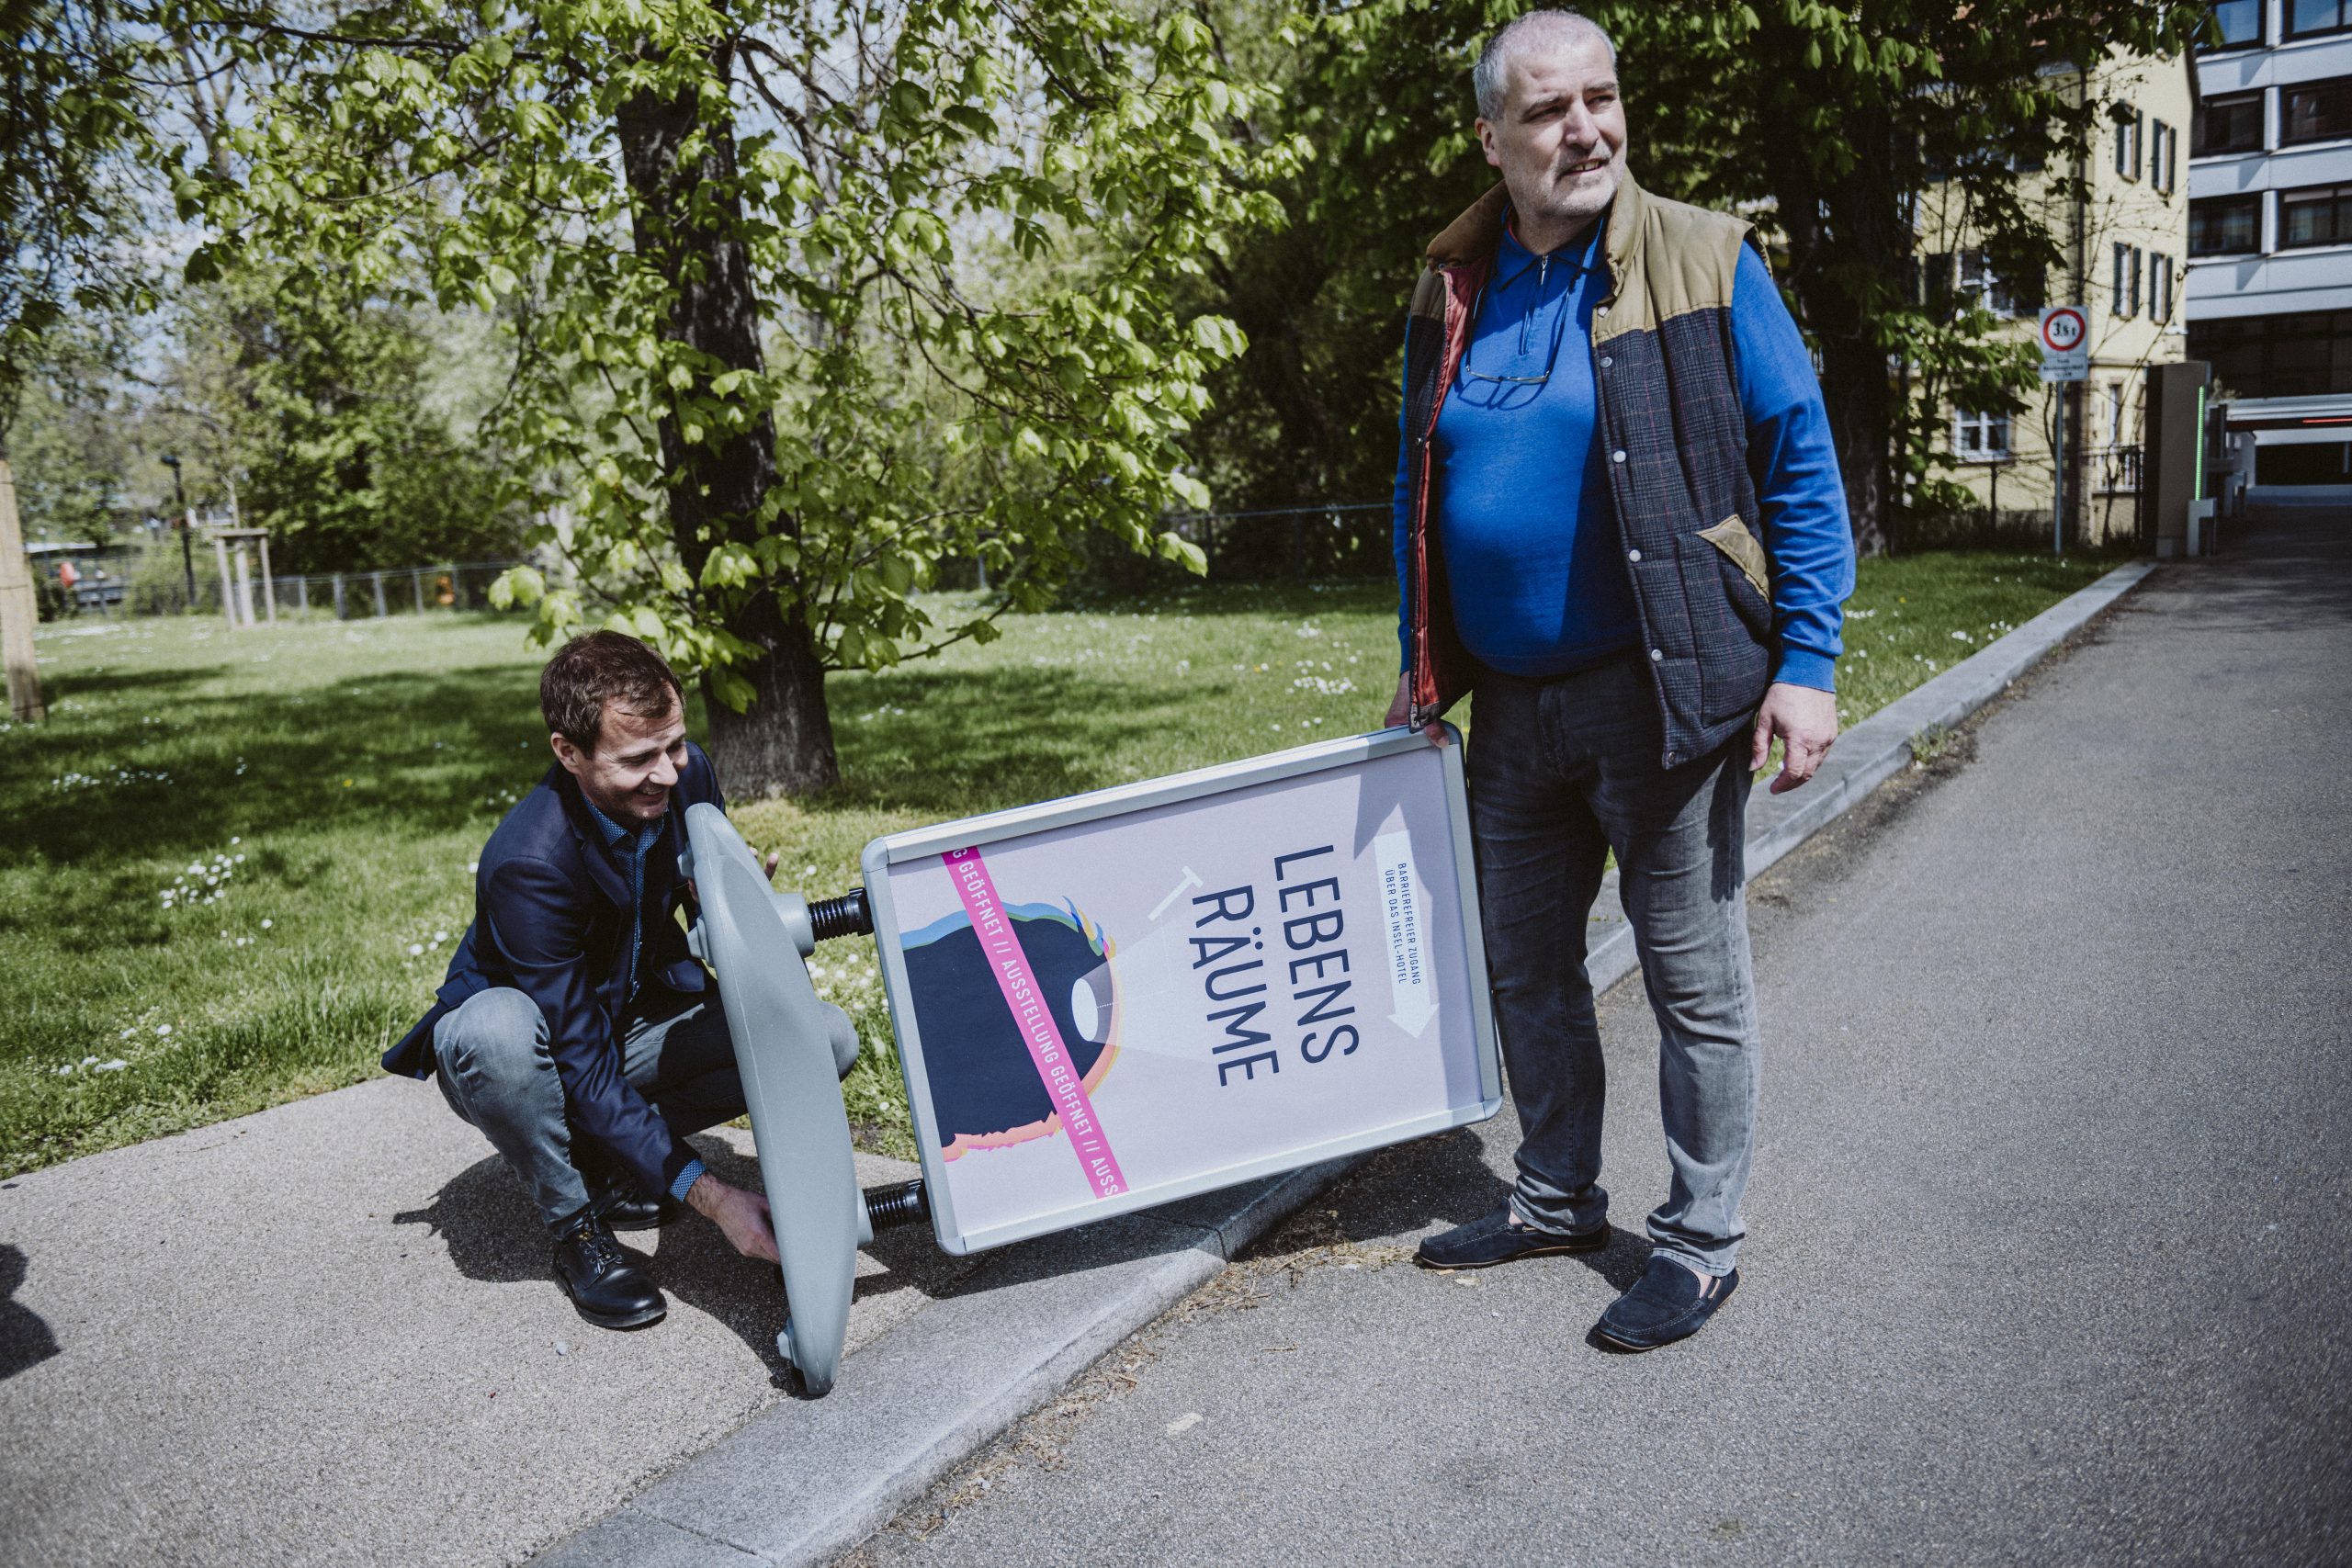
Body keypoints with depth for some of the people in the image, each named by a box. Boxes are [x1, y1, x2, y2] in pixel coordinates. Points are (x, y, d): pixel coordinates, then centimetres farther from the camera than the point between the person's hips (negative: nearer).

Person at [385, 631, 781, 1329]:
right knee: (497, 1029, -40)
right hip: (543, 1049, -5)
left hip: (639, 1020, 5)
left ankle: (605, 1158, 0)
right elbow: (585, 1068, -34)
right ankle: (574, 1226, -14)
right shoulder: (527, 864, -34)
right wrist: (711, 1197, -40)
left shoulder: (687, 774, -17)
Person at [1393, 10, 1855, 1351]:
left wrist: (1806, 662, -12)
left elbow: (1801, 467, -6)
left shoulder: (1704, 262, -6)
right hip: (1514, 707, 6)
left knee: (1696, 984, 6)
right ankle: (1559, 1201, 35)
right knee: (1528, 968, 16)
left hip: (1664, 692, -5)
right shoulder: (1454, 294, 7)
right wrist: (1424, 670, 12)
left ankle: (1701, 1244, 23)